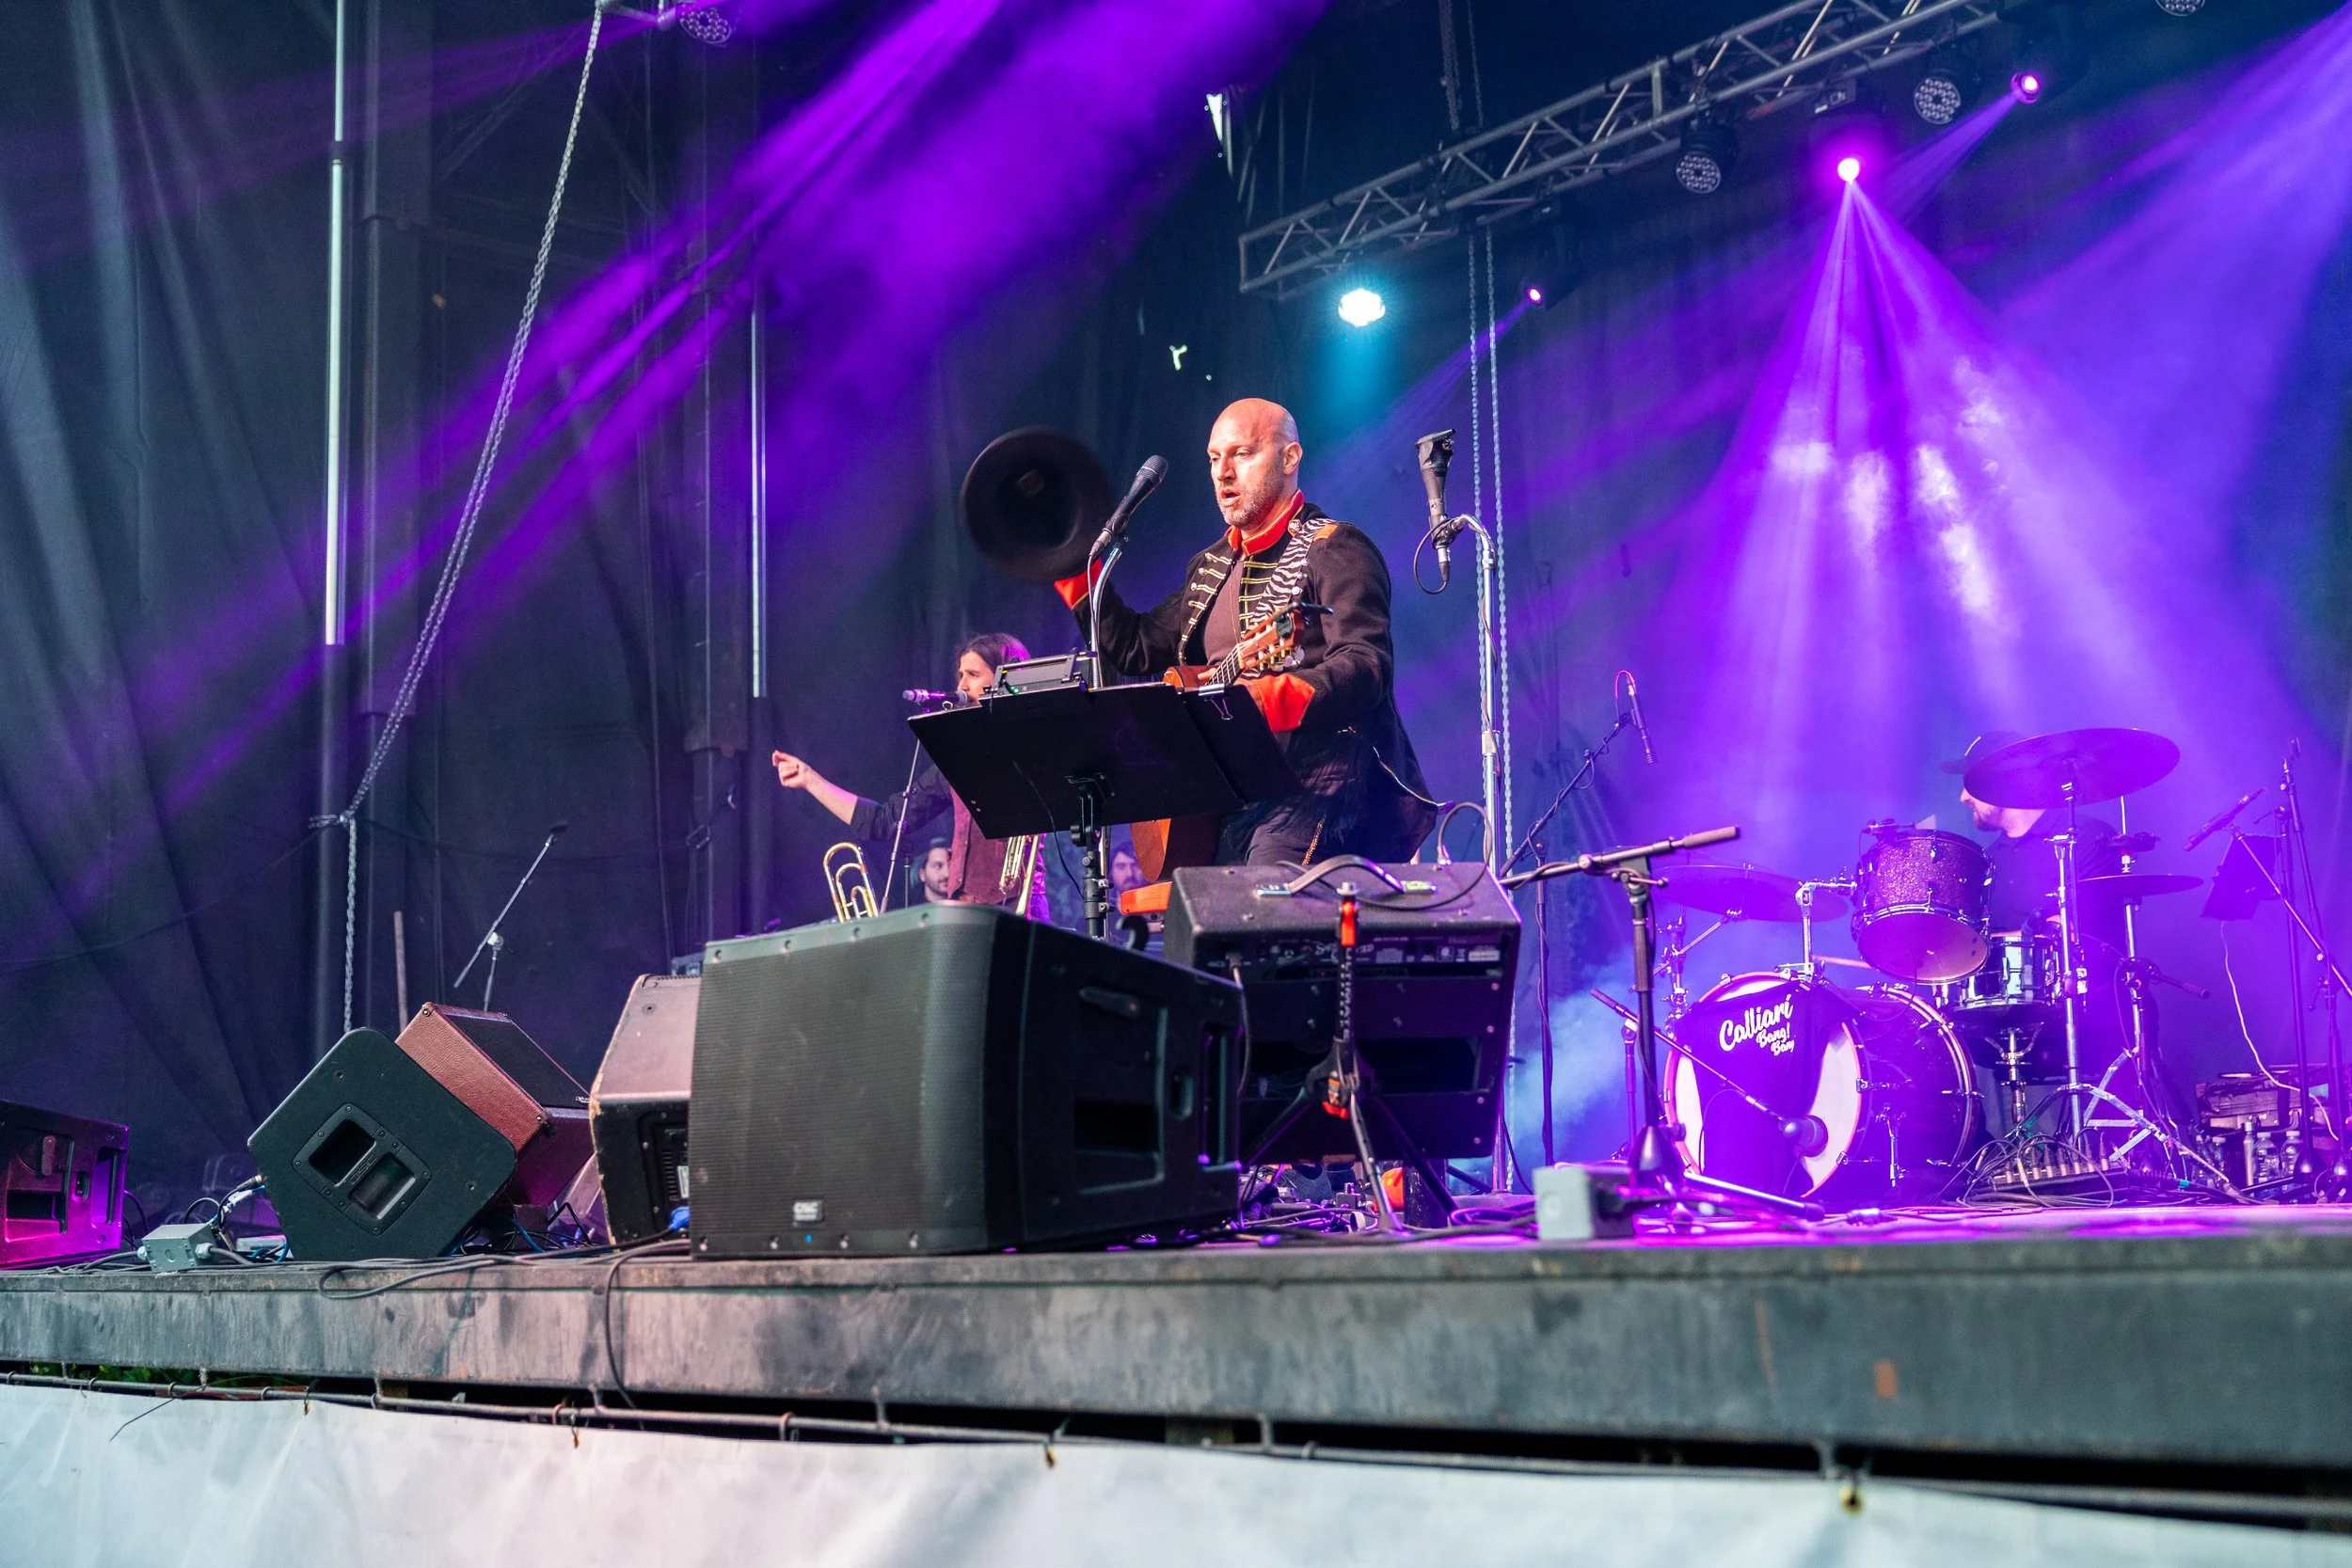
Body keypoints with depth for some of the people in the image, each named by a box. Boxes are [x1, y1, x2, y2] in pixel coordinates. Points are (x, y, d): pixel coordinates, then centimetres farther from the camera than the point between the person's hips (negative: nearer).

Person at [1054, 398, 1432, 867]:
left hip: (1315, 784, -8)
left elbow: (1368, 666, -18)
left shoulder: (1333, 550, -4)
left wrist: (1267, 697, -32)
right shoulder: (1211, 568, 22)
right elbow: (1135, 648, 25)